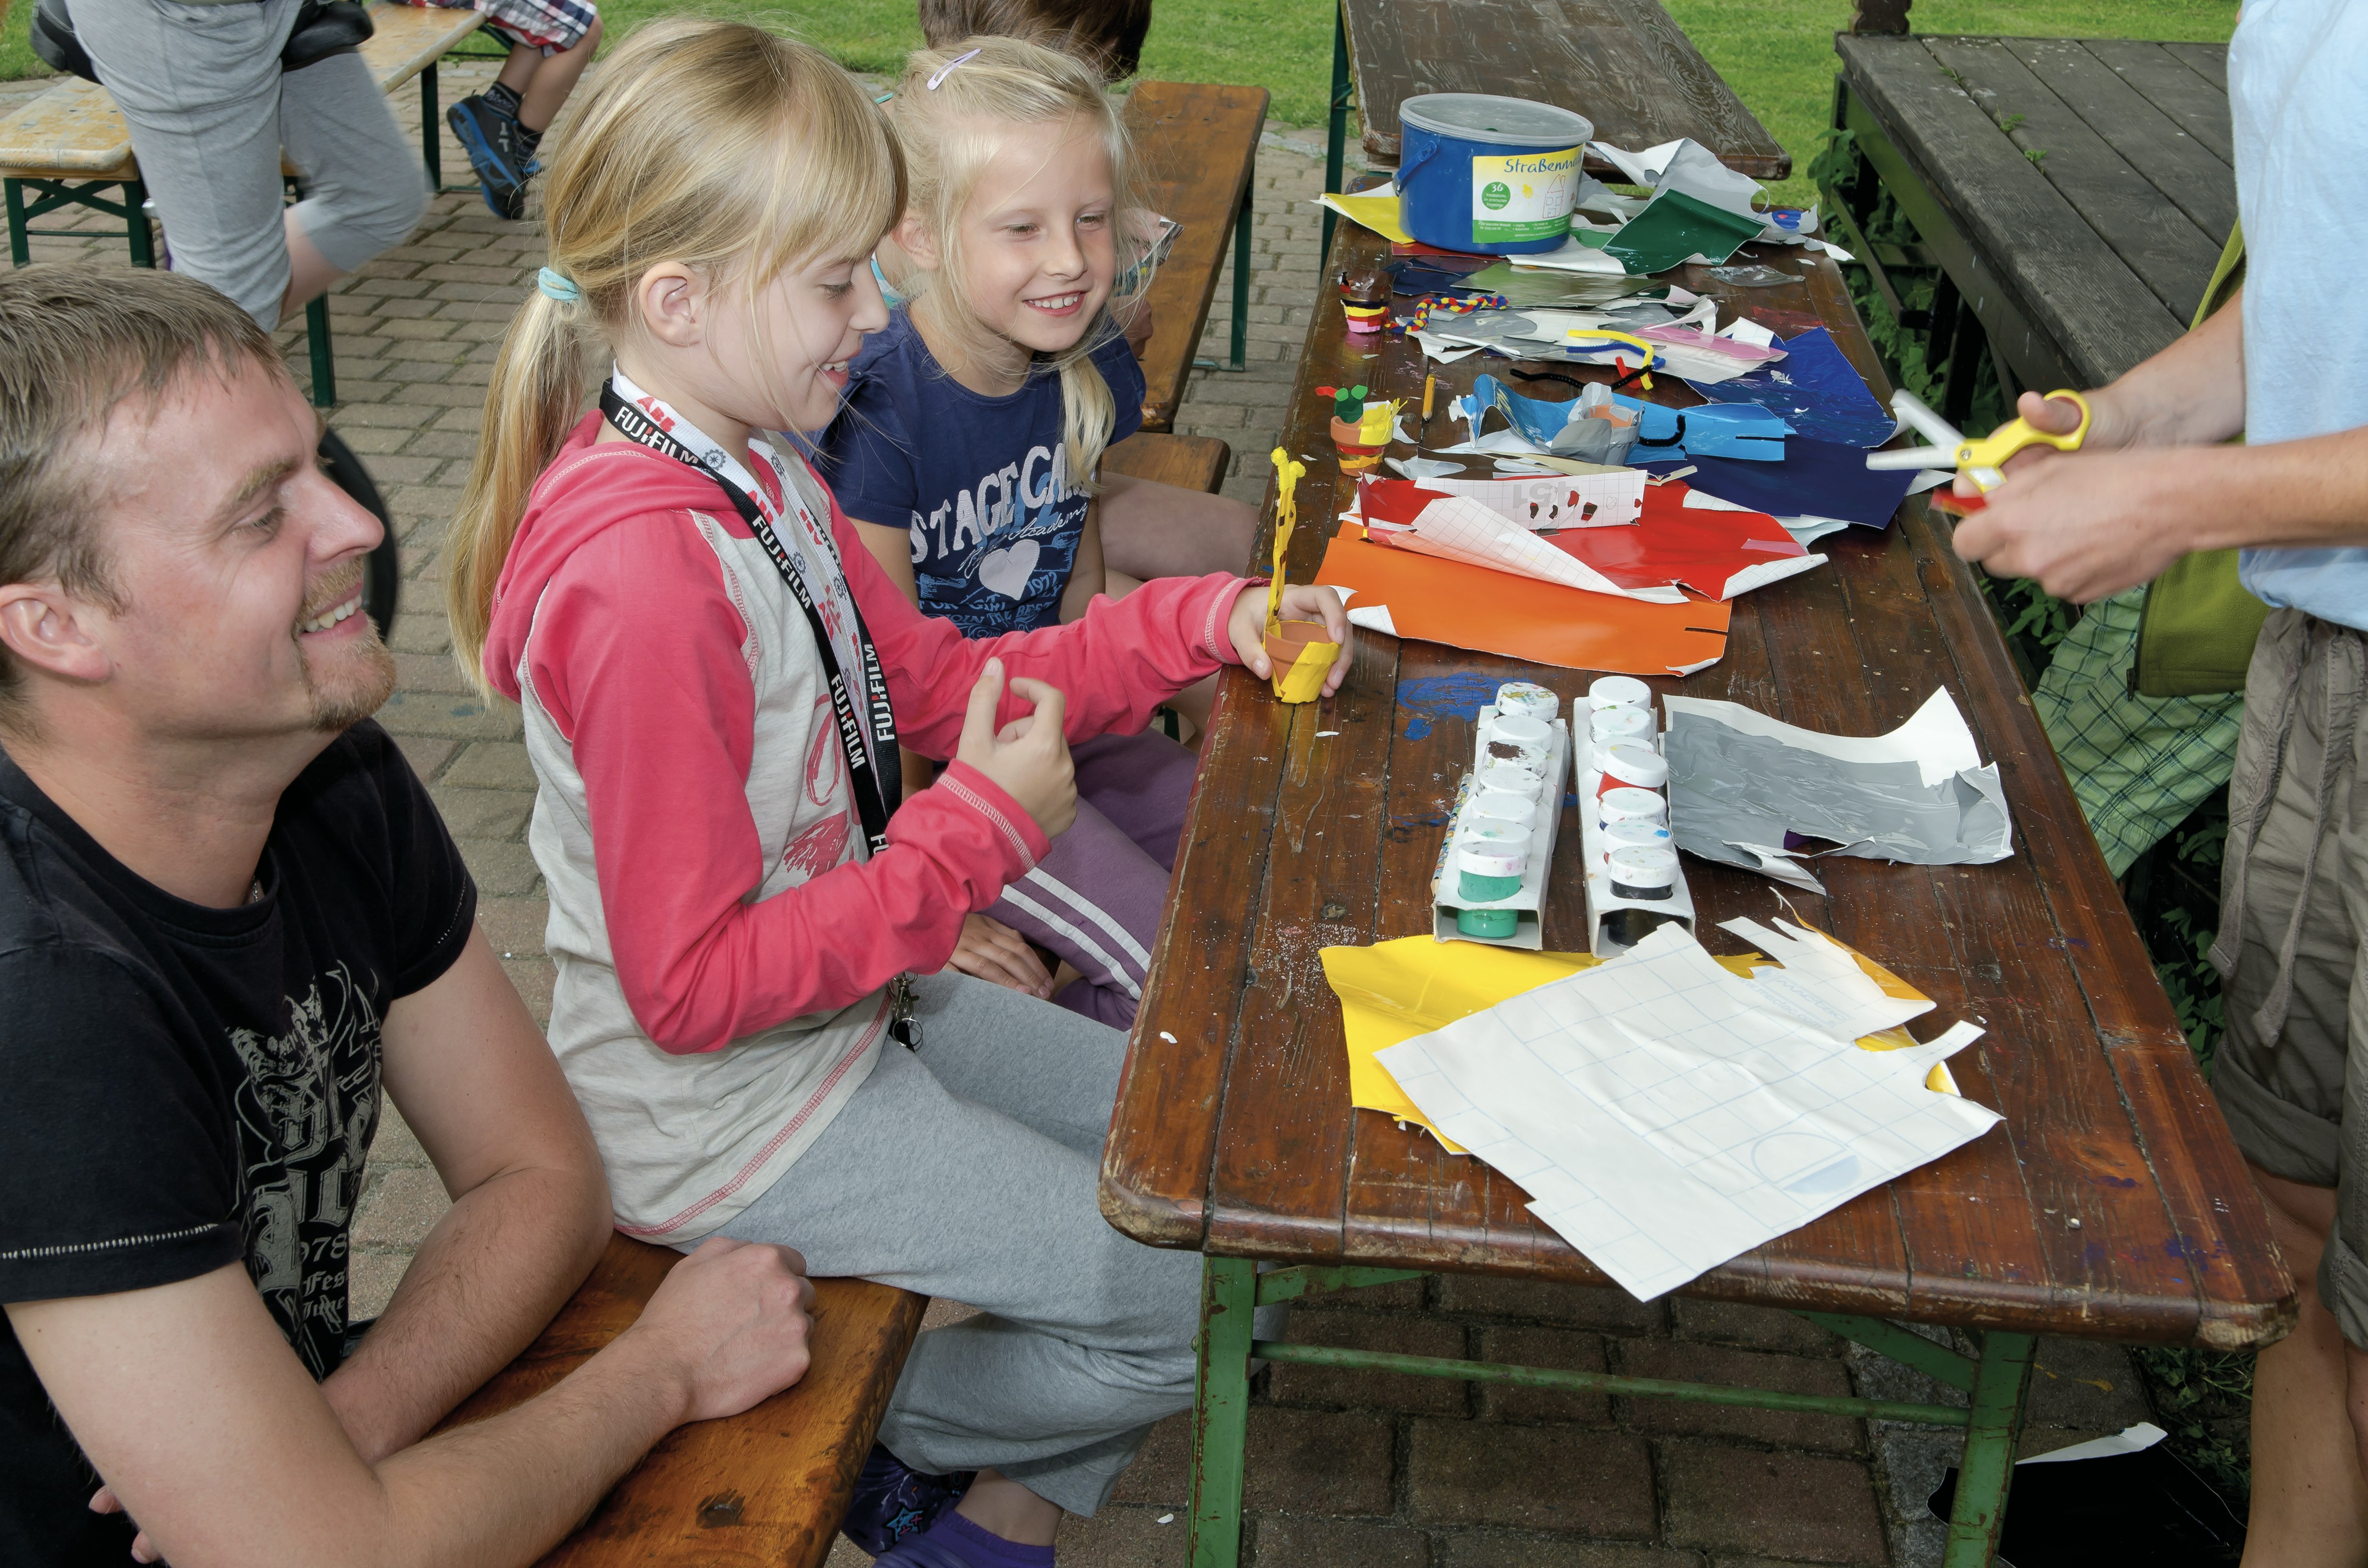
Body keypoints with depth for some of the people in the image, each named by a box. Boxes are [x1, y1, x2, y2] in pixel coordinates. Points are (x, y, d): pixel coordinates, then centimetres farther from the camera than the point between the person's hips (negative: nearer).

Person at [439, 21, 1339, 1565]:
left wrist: (1199, 624, -1)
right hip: (727, 1108, -10)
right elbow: (692, 985, -28)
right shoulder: (642, 572, -31)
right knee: (1207, 1302, -4)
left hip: (852, 1007, 10)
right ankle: (877, 1435, 21)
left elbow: (934, 680, 11)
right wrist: (980, 833, -22)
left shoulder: (756, 472, 0)